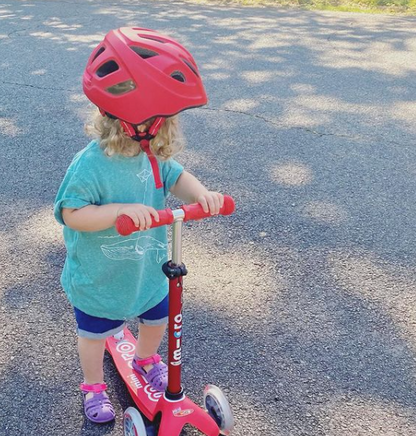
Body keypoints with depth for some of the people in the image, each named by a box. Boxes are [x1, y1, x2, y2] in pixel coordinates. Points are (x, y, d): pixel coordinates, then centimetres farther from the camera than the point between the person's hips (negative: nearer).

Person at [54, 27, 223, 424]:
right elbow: (71, 214, -31)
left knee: (157, 318, 26)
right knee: (94, 332, 19)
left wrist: (200, 193, -22)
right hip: (98, 280, -6)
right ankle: (93, 385, 47)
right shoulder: (91, 165, -32)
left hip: (148, 270, 6)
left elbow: (175, 177, -1)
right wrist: (122, 210, -43)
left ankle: (146, 359, 59)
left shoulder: (150, 154, -11)